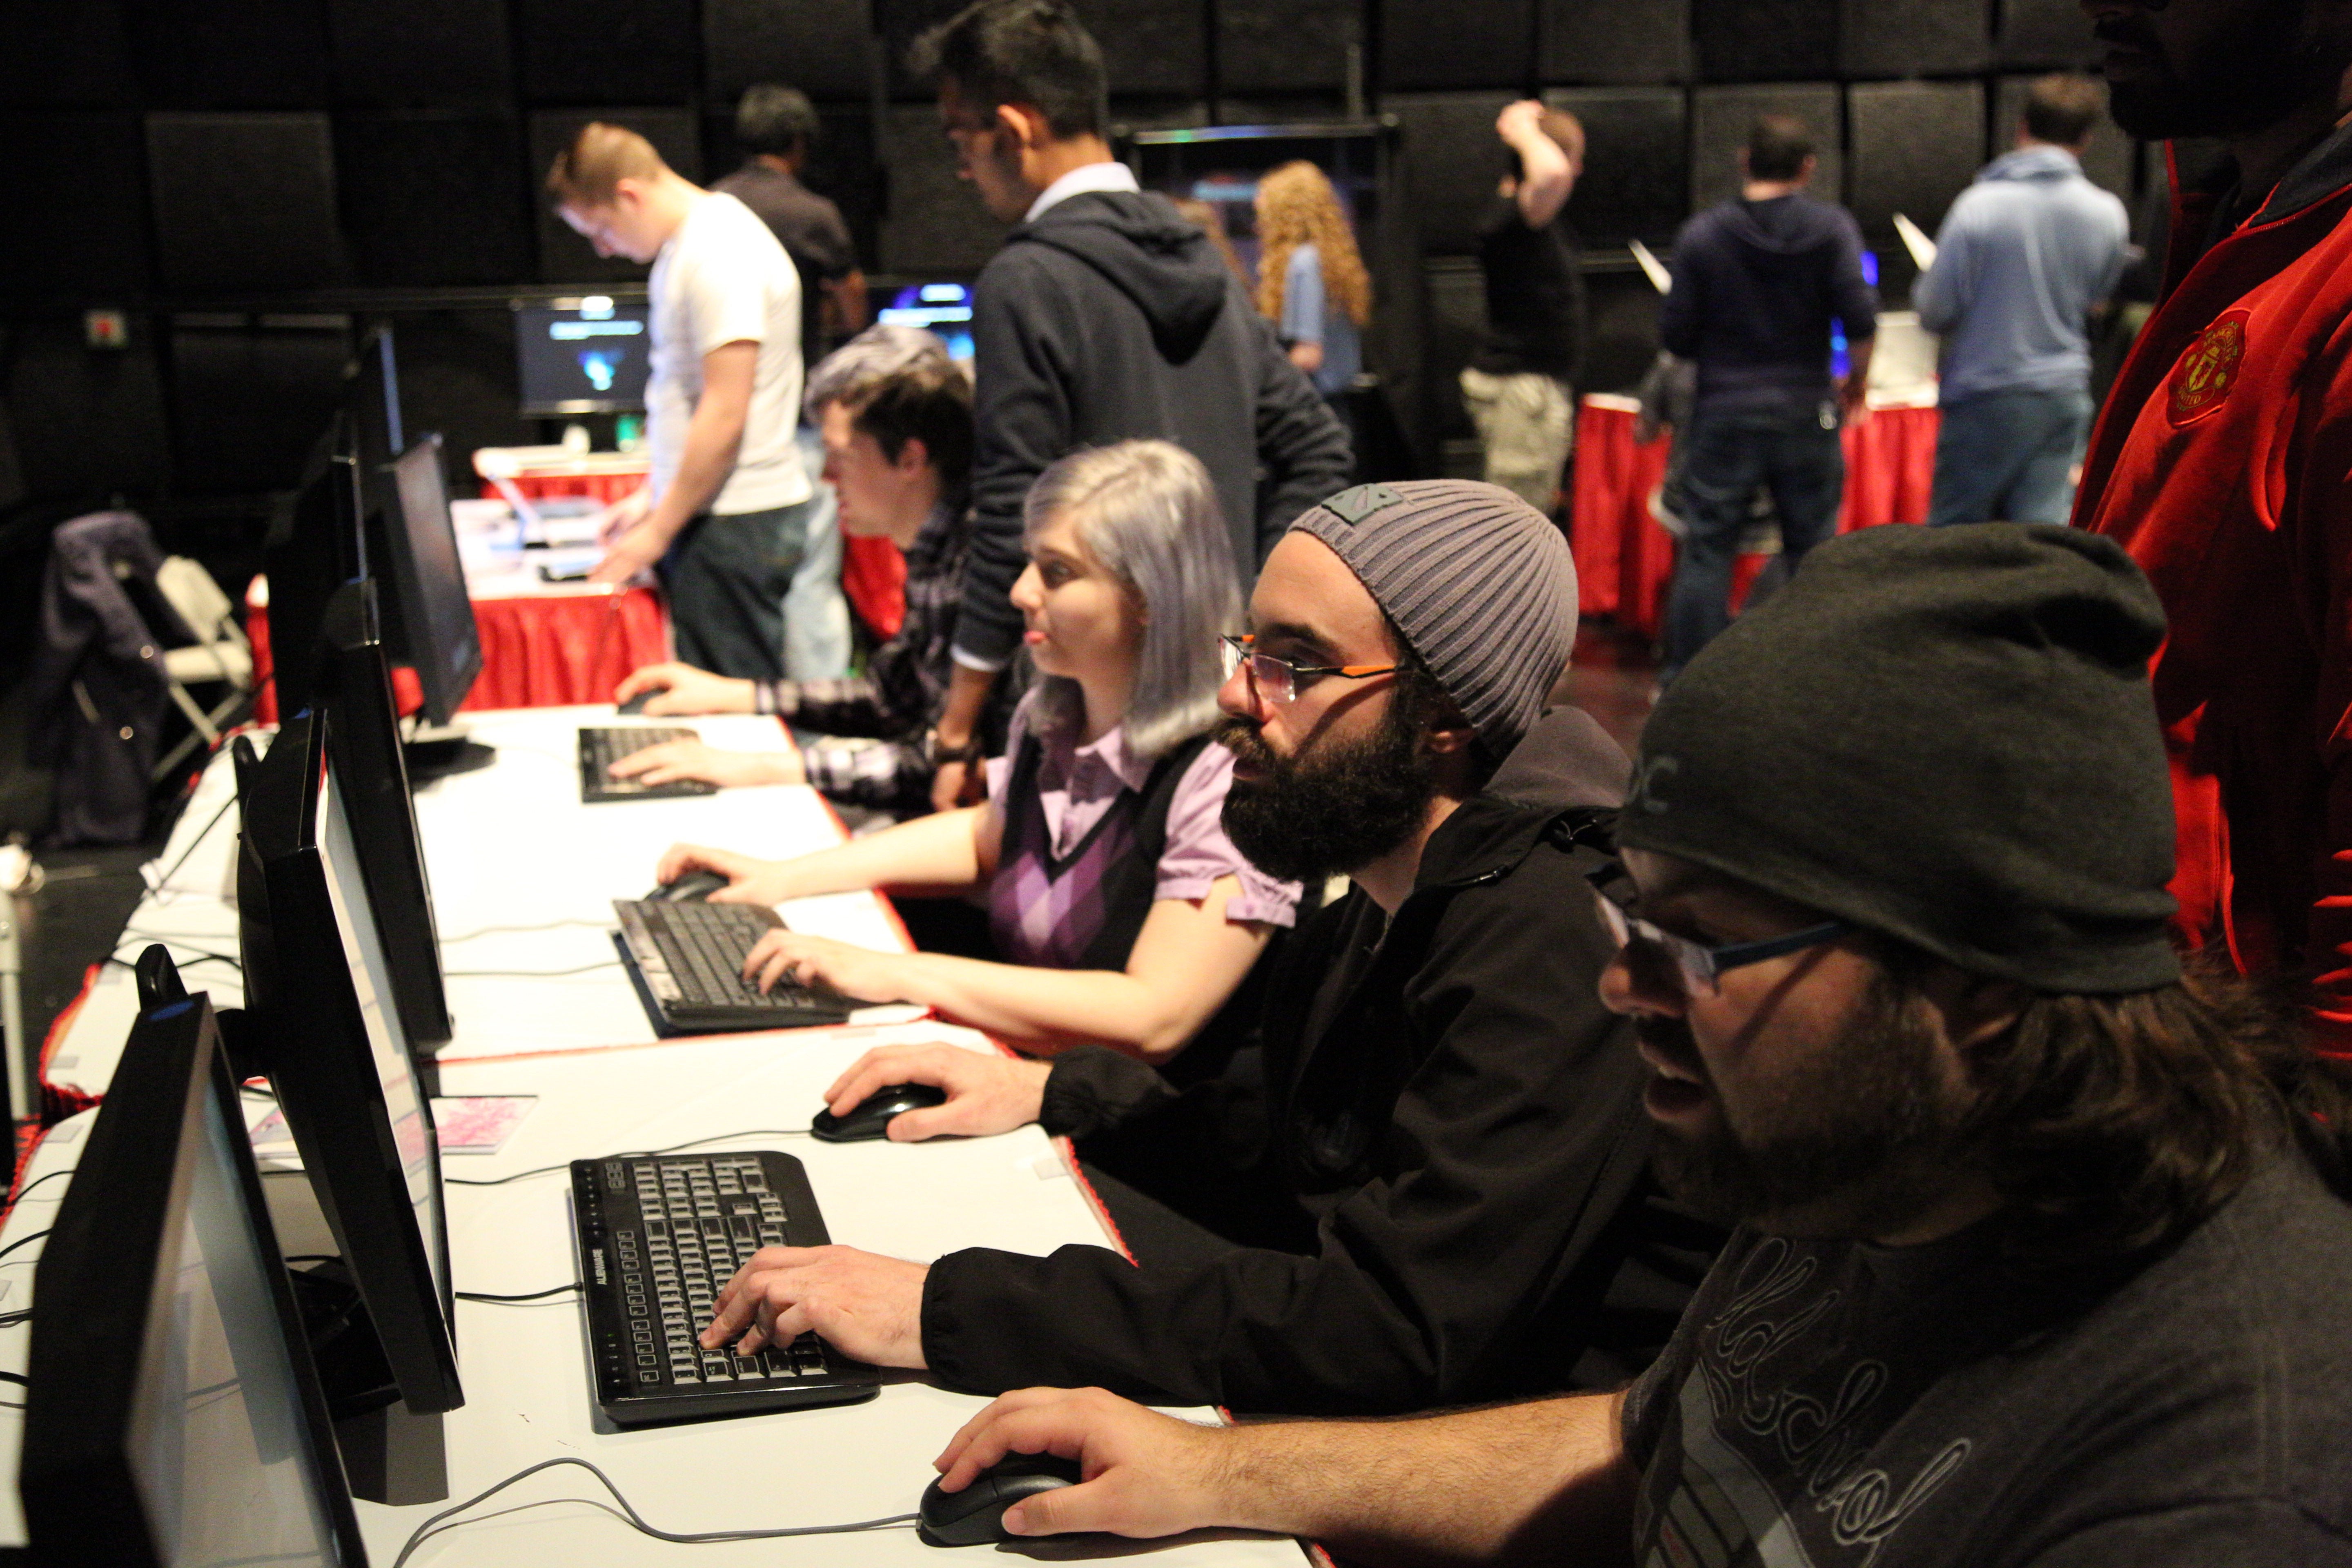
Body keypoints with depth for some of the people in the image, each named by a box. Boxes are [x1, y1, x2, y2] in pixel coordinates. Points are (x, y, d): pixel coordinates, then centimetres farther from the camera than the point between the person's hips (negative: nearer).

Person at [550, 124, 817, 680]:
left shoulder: (720, 254, -16)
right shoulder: (686, 245, 16)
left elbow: (724, 416, -20)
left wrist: (657, 531, -14)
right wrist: (652, 496, 20)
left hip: (737, 523, -10)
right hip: (714, 514, 10)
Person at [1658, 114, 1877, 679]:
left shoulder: (1701, 234, -4)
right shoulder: (1832, 228, -4)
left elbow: (1675, 336, -3)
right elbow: (1861, 319, -11)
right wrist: (1857, 381, 7)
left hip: (1724, 413, -1)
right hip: (1806, 412, 1)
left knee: (1705, 553, 5)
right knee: (1813, 552, 11)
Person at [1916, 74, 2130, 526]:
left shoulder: (1979, 205, -13)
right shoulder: (2109, 214, -1)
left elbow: (1935, 310, -10)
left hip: (1988, 393, -3)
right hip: (2065, 392, 4)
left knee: (1953, 530, 6)